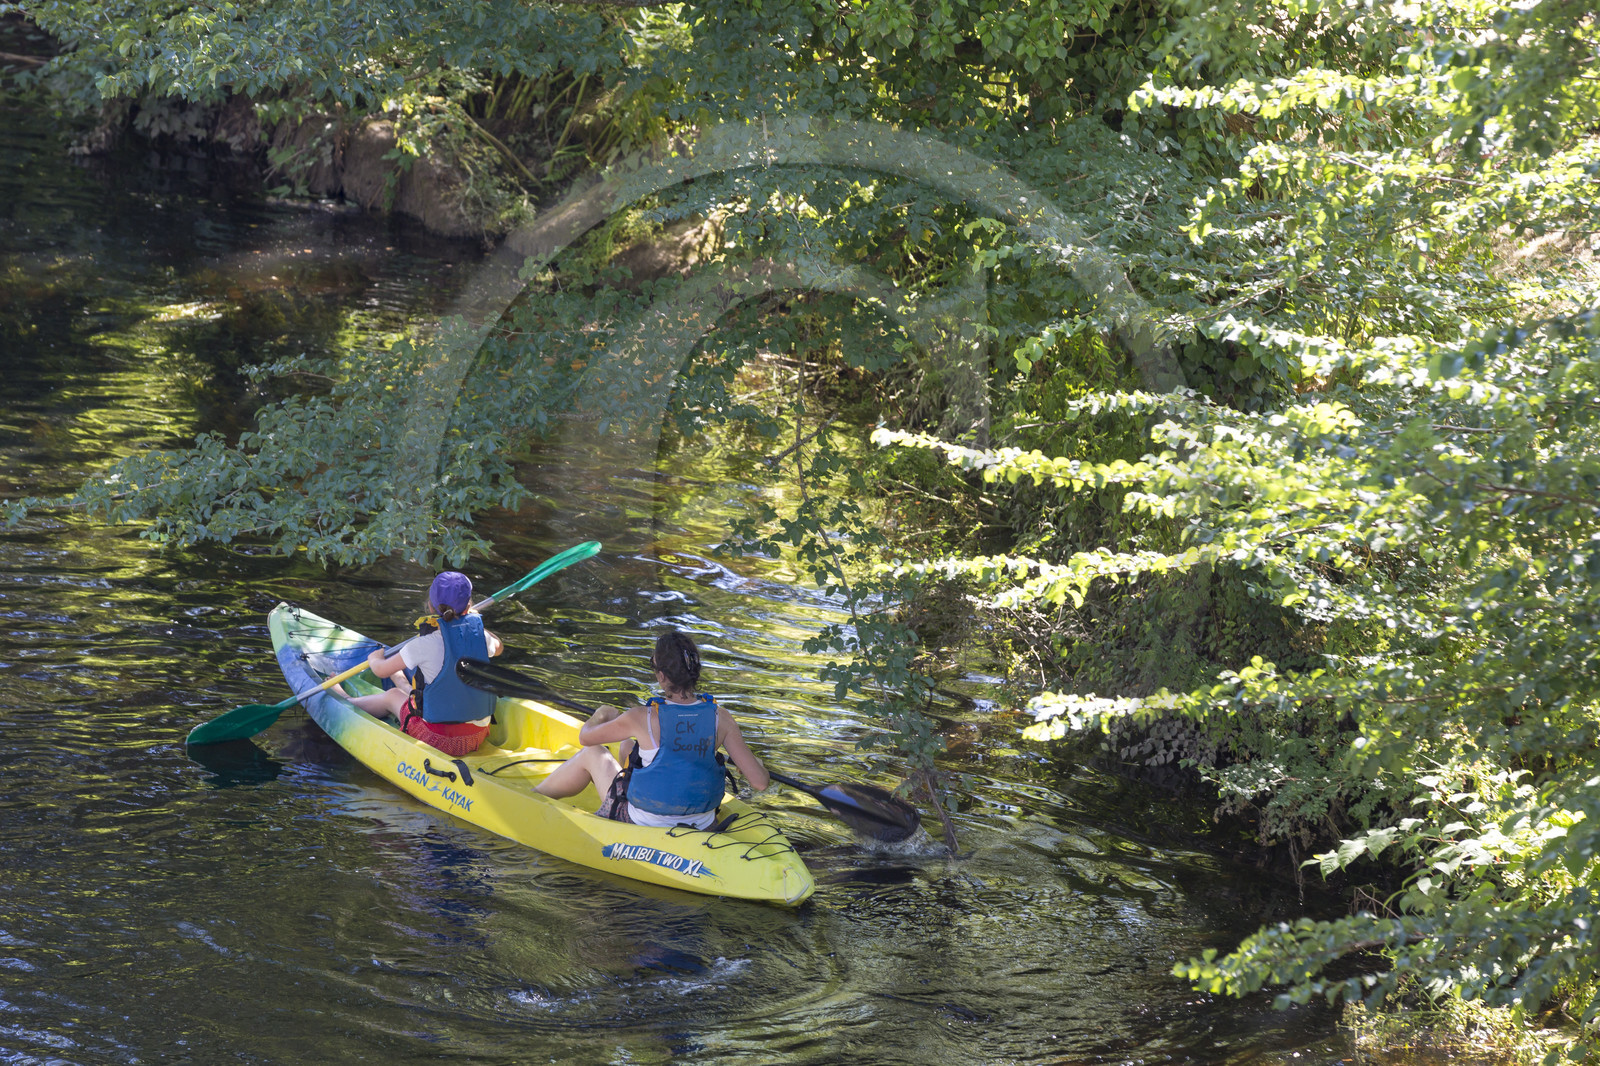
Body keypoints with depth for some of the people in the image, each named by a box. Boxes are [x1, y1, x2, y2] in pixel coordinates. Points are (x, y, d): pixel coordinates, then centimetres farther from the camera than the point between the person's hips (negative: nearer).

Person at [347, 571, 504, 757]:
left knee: (392, 695, 26)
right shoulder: (480, 635, -6)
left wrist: (374, 658, 22)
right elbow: (498, 647, 22)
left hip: (439, 740, -4)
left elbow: (381, 670, -2)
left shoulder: (426, 644, -18)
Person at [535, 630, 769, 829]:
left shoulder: (642, 718, -22)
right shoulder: (720, 719, -15)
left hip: (644, 826, -4)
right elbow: (760, 782, -15)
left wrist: (601, 716, 20)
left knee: (592, 754, 22)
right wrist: (756, 762, 10)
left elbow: (586, 737, -3)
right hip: (702, 827, 4)